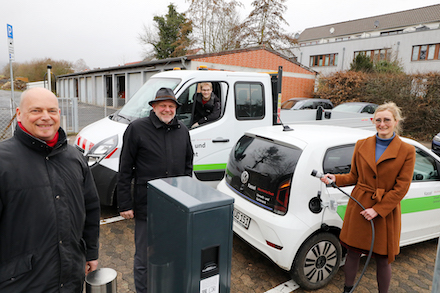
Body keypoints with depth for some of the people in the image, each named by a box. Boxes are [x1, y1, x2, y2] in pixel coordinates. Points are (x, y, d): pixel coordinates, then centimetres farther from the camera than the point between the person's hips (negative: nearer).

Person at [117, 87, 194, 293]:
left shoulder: (182, 131, 7)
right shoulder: (137, 129, -6)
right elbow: (125, 170, -5)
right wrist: (124, 204, -6)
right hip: (147, 206, -4)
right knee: (144, 258, 9)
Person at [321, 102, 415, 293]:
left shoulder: (406, 151, -5)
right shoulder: (361, 145, 3)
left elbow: (401, 188, -8)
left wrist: (378, 210, -14)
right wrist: (335, 179, -10)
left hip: (385, 212, -2)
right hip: (358, 208, 2)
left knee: (383, 260, 11)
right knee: (352, 253, 12)